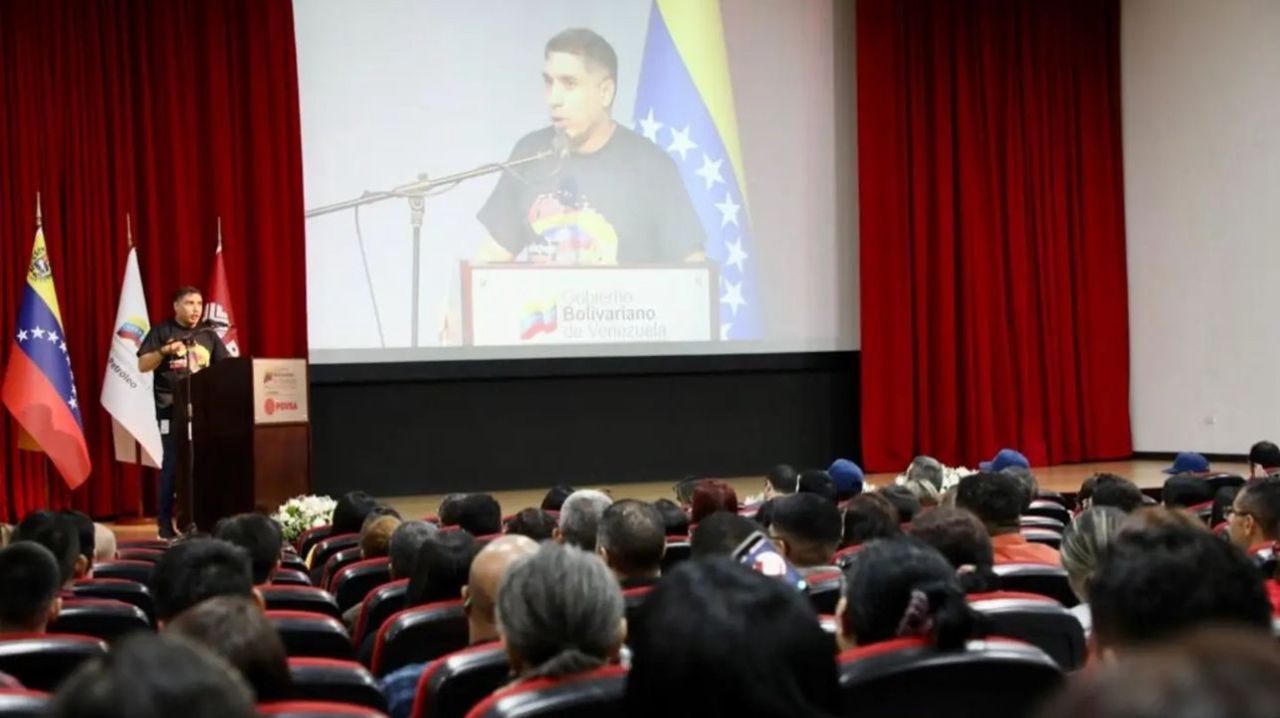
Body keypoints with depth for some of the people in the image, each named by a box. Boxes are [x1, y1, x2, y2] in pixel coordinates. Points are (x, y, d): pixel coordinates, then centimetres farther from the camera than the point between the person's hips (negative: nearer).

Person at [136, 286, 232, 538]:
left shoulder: (208, 335, 14)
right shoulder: (162, 332, 3)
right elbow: (142, 366, -2)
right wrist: (164, 351, -18)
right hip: (172, 408, -4)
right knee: (173, 463, -5)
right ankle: (165, 522, 1)